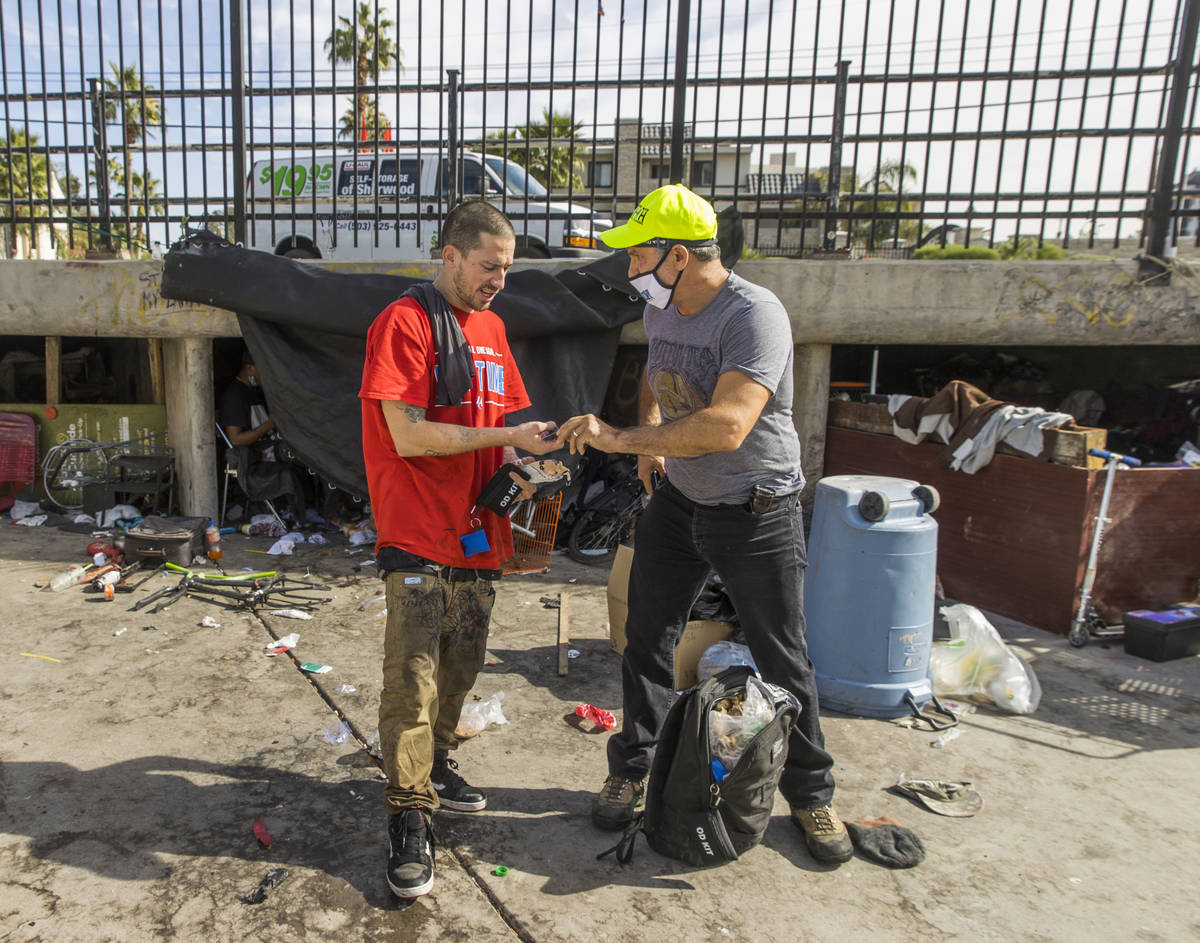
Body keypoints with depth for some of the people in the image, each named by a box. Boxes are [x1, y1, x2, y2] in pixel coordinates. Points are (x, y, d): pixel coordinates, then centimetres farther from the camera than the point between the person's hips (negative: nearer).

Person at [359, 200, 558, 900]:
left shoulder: (491, 328, 14)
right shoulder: (404, 323, -9)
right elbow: (409, 435, -17)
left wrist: (515, 465, 0)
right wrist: (505, 438, -17)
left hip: (478, 534, 7)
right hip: (420, 539, -7)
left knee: (461, 669, 16)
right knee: (413, 680, -2)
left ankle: (433, 763, 37)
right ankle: (410, 817, 11)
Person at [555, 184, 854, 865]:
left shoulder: (753, 313, -24)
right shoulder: (661, 310, 2)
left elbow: (727, 426, -36)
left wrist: (619, 439, -32)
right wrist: (650, 438, 7)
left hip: (757, 514, -6)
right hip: (677, 502, 6)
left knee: (783, 661, 7)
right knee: (648, 642, 9)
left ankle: (811, 793, 28)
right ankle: (632, 771, 29)